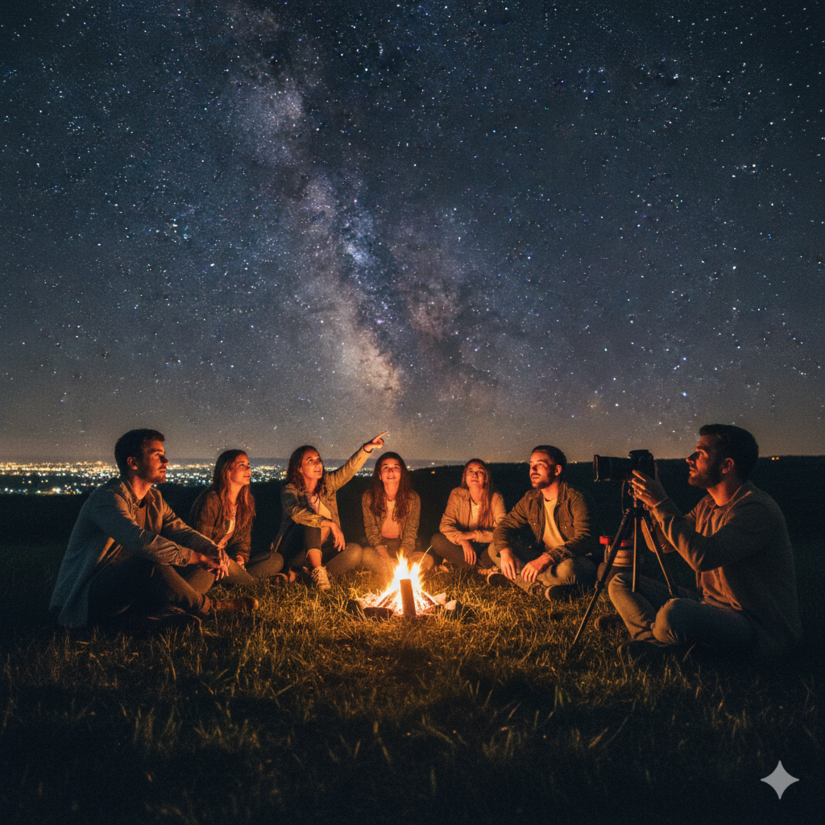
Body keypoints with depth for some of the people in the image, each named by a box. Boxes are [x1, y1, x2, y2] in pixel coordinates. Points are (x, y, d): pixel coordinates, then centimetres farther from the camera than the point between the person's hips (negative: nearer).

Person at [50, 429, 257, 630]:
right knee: (151, 564, -36)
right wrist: (199, 557, -31)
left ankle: (141, 616, -24)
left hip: (128, 592, 9)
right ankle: (209, 608, -13)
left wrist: (211, 548, -19)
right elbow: (141, 542, -35)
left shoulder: (154, 499, 11)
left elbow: (180, 530, 5)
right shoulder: (108, 498, -19)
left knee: (207, 568, -1)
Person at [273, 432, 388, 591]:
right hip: (295, 553, -4)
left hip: (320, 551, 4)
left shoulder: (327, 484, 6)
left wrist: (367, 448, -30)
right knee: (312, 522, -30)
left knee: (354, 551, -20)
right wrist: (330, 524, -36)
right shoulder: (290, 490, -6)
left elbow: (350, 468, -11)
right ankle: (318, 572, -37)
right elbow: (296, 512, -28)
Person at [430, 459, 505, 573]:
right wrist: (462, 540, -29)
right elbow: (445, 525, -12)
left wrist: (473, 535, -22)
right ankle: (486, 568, -23)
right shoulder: (457, 495, -5)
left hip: (486, 547, -2)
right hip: (464, 547, 2)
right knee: (437, 540, -24)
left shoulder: (495, 498, -9)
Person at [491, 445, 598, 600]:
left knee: (567, 568, -42)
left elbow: (584, 540, -29)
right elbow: (505, 525, 2)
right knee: (495, 549, -11)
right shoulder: (530, 499, 3)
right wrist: (505, 552, -23)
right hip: (542, 558, 6)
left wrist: (546, 559, -42)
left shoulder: (577, 500, -17)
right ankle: (546, 586, -22)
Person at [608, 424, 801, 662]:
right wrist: (648, 501, 3)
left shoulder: (757, 509, -20)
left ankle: (648, 632, -4)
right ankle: (655, 640, -18)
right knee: (620, 583, 5)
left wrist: (661, 504, -25)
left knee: (674, 614, -38)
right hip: (710, 605, 9)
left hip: (758, 627, -9)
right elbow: (663, 544, 16)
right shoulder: (708, 505, 9)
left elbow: (702, 556, -33)